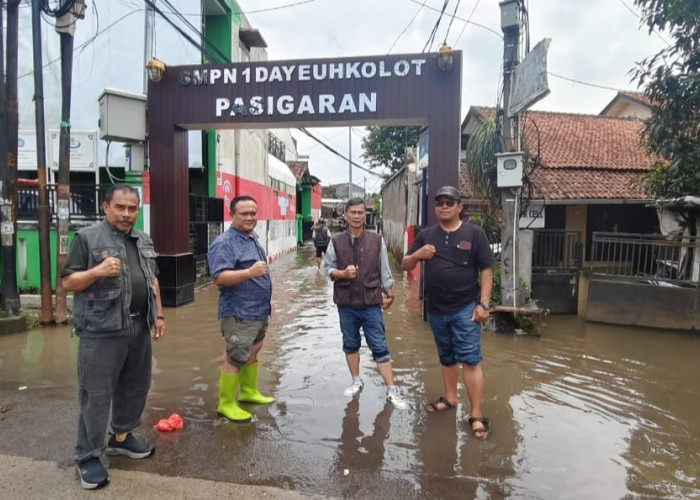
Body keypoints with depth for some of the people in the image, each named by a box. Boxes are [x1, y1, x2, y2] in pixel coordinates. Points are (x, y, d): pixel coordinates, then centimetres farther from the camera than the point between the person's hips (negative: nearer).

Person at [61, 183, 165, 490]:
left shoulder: (144, 241, 13)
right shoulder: (87, 238, -6)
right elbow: (67, 282, -7)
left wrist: (159, 315, 14)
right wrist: (97, 271, -25)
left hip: (139, 328, 7)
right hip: (101, 331, -6)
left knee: (135, 387, 16)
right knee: (96, 394, 2)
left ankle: (121, 437, 35)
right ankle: (88, 456, 17)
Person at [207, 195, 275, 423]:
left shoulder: (253, 239, 11)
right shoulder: (225, 243, -18)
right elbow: (219, 278, -28)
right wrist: (249, 272, -37)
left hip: (259, 311, 9)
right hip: (239, 314, -9)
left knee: (252, 353, 20)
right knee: (235, 358, -1)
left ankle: (249, 392, 35)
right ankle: (226, 404, 13)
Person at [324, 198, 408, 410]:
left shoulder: (377, 240, 0)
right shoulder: (336, 241, 0)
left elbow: (384, 270, 5)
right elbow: (327, 268, 2)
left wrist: (389, 293, 8)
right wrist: (342, 273, -17)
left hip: (371, 302, -1)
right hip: (346, 303, 2)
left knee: (380, 347, 1)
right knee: (350, 344, 15)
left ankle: (391, 391, 8)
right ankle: (356, 381, 33)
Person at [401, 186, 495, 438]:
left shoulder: (474, 233, -3)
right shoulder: (426, 235, 7)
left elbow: (486, 270, -4)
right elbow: (405, 266, 8)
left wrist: (484, 304, -11)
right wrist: (417, 254, -14)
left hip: (465, 308, -4)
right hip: (436, 310, 4)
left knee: (470, 359, -4)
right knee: (446, 357, 18)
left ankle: (476, 414, 5)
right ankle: (450, 398, 35)